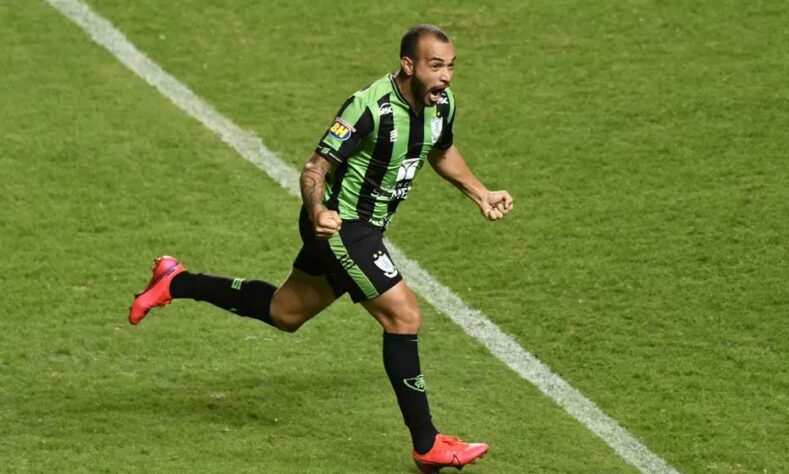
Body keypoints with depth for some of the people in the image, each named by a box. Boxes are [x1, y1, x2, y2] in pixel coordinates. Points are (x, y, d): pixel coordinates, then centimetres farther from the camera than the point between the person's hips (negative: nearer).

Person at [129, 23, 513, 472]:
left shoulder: (441, 102, -3)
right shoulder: (370, 108, -28)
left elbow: (442, 151, 19)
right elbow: (315, 170, -25)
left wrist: (482, 194, 10)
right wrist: (318, 213, -43)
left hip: (366, 228, 9)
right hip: (340, 224, -9)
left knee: (284, 314, 22)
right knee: (404, 316, -14)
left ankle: (177, 283, 37)